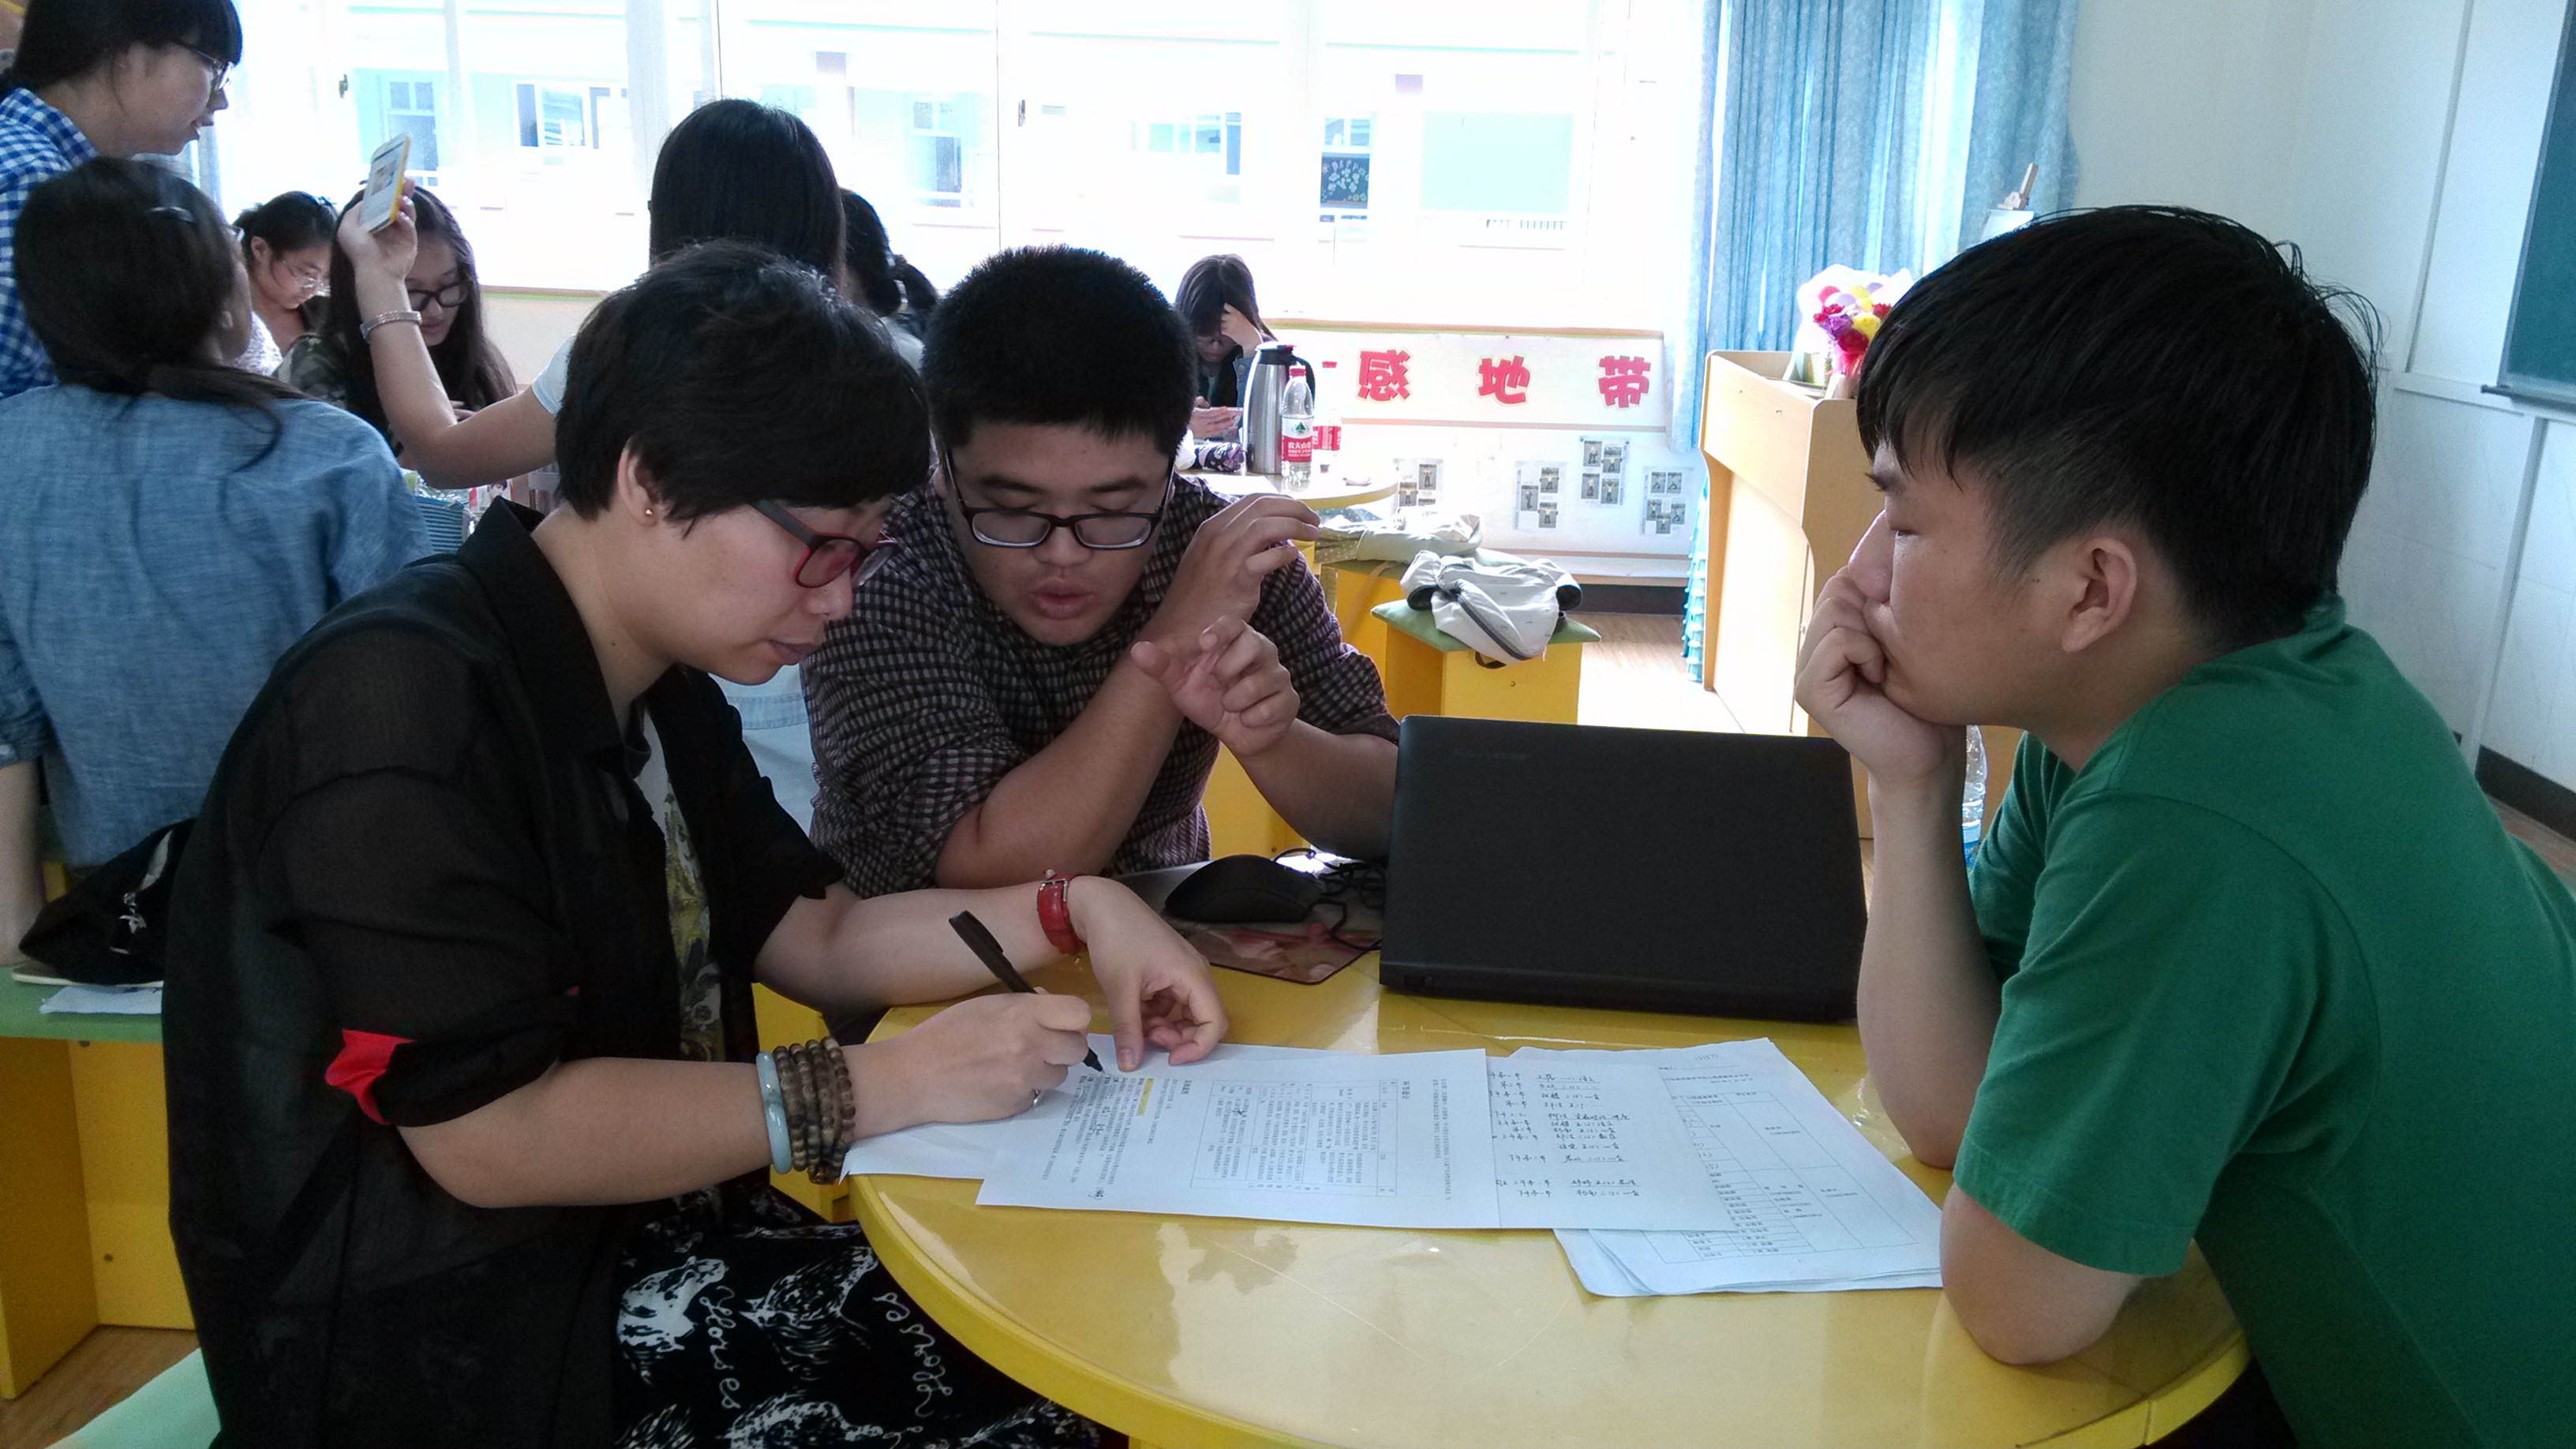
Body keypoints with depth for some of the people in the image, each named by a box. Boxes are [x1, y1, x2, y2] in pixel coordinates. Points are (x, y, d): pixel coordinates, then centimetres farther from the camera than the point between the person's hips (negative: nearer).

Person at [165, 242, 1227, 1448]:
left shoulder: (664, 692, 7)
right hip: (449, 1338, -8)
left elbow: (816, 937, 11)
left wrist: (1075, 909, -3)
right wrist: (884, 1085, -21)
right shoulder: (403, 704, -22)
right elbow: (490, 1136, -25)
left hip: (639, 1232, 8)